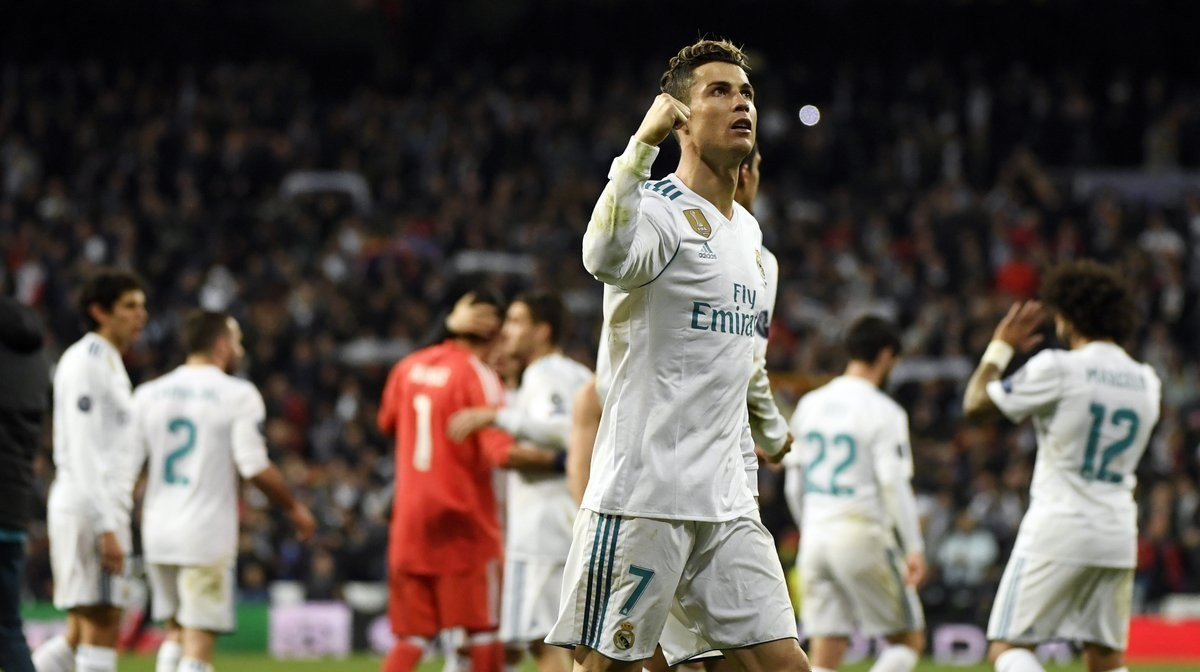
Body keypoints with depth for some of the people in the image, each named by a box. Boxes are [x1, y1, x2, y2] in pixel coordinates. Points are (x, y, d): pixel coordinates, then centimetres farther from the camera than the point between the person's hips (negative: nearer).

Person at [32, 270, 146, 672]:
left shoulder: (109, 364, 21)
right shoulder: (84, 363, -10)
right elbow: (81, 452, -17)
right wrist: (106, 528, -22)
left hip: (105, 509, 10)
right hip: (90, 510, -10)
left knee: (81, 635, 9)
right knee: (101, 628, -9)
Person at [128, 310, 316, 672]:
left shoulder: (148, 394, 6)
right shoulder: (238, 395, -7)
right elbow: (255, 468, -12)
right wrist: (294, 509, 3)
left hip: (158, 533, 5)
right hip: (207, 536, -5)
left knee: (177, 629, 20)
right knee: (199, 642, -3)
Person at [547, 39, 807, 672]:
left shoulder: (748, 232, 18)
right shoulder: (658, 211, -9)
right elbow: (605, 257, -35)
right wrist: (644, 142, -36)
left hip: (725, 501, 8)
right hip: (641, 494, -8)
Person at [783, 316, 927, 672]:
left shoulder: (810, 405, 10)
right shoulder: (883, 412, -8)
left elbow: (793, 485, 14)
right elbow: (893, 483, -14)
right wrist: (914, 548, -11)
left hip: (815, 536, 6)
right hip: (863, 535, -6)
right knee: (908, 640, 8)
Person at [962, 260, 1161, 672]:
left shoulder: (1057, 369, -10)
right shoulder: (1147, 382, 10)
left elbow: (976, 404, -4)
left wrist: (1001, 346, 13)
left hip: (1057, 531, -6)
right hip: (1118, 536, 6)